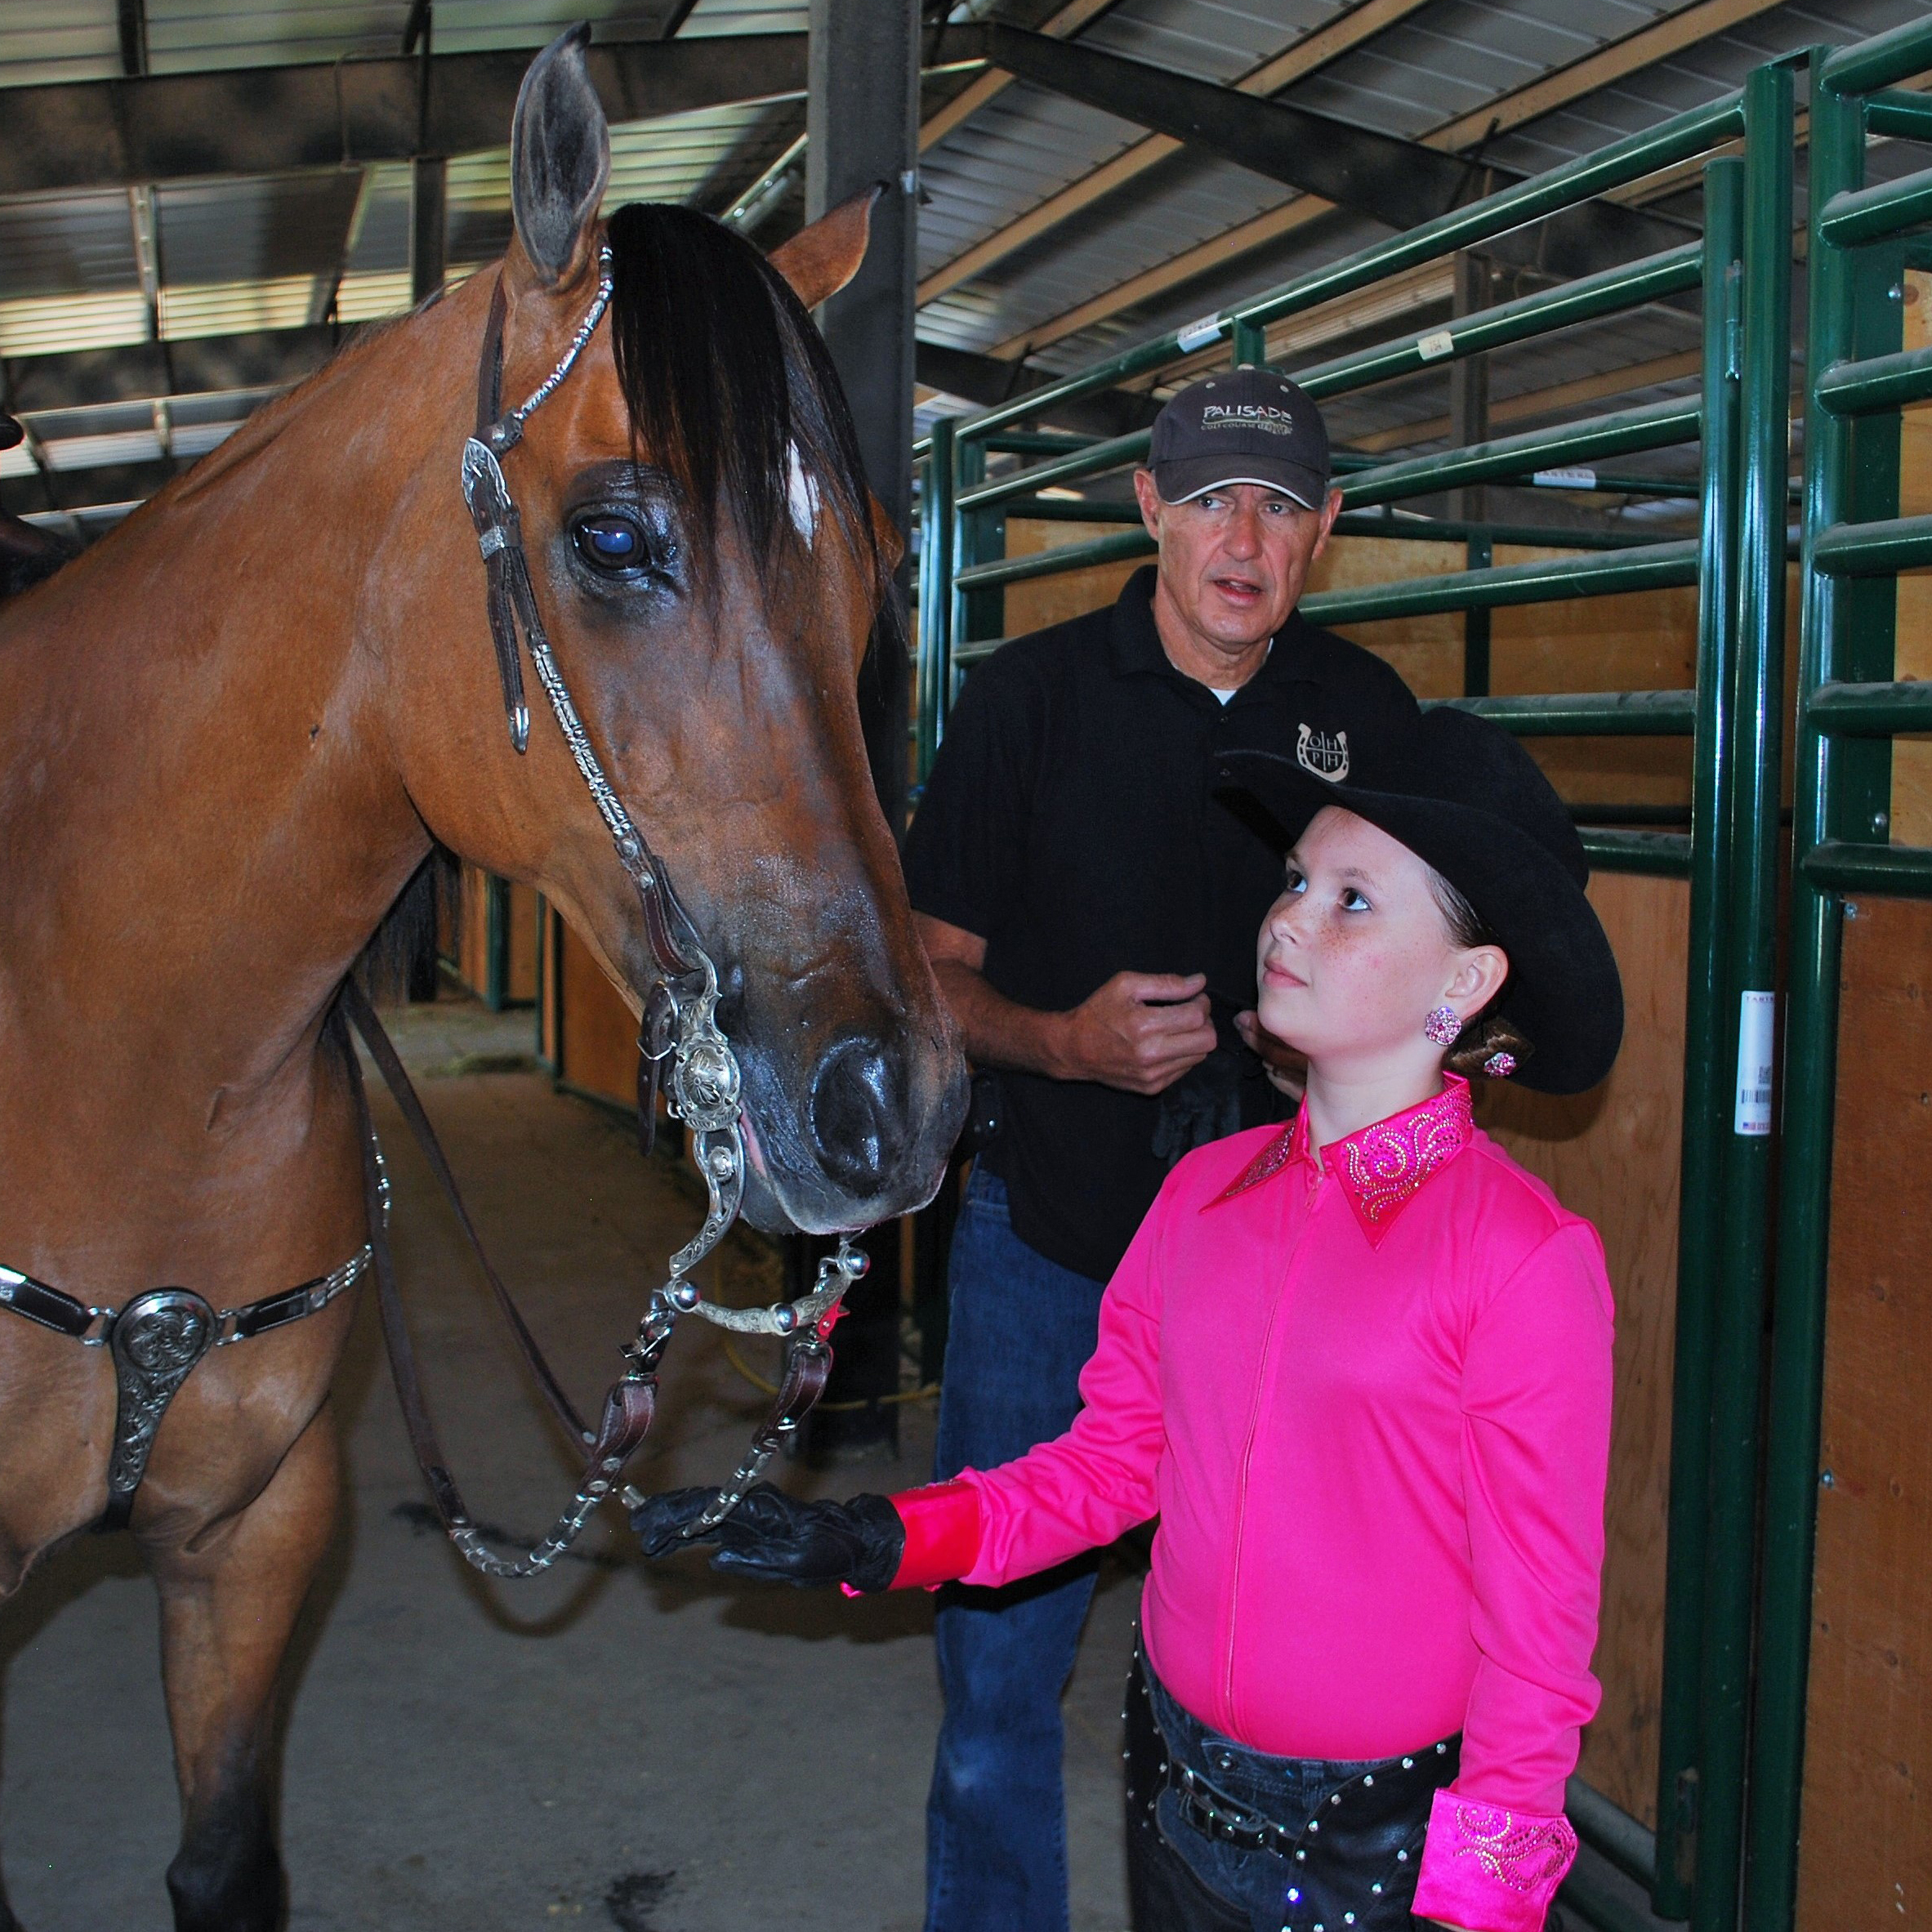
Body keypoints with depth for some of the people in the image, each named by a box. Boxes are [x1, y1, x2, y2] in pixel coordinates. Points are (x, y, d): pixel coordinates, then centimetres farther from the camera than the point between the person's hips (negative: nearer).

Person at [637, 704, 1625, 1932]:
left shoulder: (1527, 1256, -17)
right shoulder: (1206, 1192, -2)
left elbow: (1537, 1622, -13)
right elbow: (1111, 1461, 5)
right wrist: (870, 1542, -4)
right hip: (1180, 1789, 5)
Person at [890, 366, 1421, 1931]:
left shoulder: (1370, 714, 2)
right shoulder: (1032, 696, -4)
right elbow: (935, 969, 0)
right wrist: (1066, 1042, -20)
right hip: (1055, 1234, -1)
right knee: (999, 1657, 6)